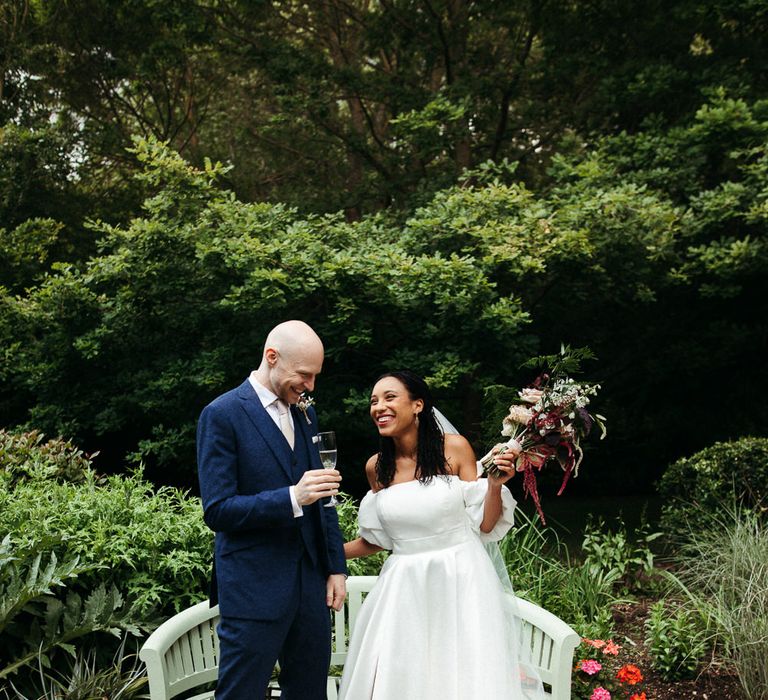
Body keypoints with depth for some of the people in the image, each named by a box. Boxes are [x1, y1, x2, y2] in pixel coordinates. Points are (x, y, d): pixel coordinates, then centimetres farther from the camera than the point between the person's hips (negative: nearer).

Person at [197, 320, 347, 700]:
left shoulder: (305, 414, 11)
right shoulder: (222, 414, -10)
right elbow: (217, 511, -15)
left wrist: (336, 567, 13)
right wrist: (292, 498, -26)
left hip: (310, 583, 7)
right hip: (254, 588, -7)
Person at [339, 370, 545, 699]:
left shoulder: (454, 448, -7)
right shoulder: (376, 467, 2)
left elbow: (484, 524, -3)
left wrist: (495, 484, -19)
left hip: (460, 580, -2)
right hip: (404, 588, 3)